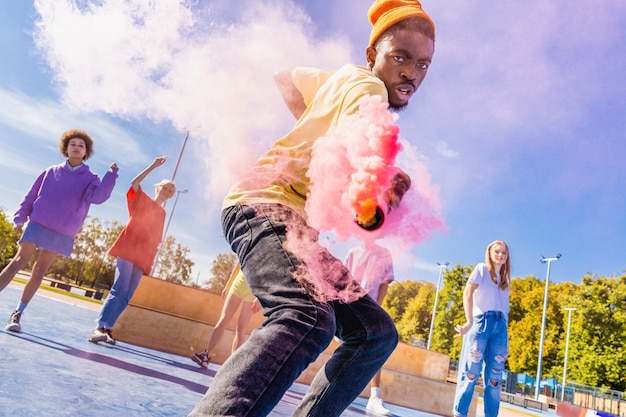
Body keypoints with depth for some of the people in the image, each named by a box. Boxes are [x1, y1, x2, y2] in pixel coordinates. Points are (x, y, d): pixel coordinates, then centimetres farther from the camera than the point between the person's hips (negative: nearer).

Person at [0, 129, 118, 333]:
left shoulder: (90, 178, 4)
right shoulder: (52, 171, 9)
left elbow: (98, 197, -15)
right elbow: (32, 194, 10)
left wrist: (111, 174, -21)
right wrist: (20, 218, 4)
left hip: (63, 233, -1)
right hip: (37, 224, 1)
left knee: (39, 272, 3)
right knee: (18, 263, -3)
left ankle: (17, 314, 10)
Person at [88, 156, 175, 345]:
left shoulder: (162, 214, 20)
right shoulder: (143, 200, 7)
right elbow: (135, 182, -12)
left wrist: (150, 261, 14)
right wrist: (154, 165, -12)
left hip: (142, 258, 6)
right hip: (128, 250, -6)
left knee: (126, 296, 0)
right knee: (119, 290, -18)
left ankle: (106, 329, 4)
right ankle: (99, 328, -20)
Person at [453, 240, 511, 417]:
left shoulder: (505, 278, 24)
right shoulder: (482, 268, 8)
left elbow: (504, 308, 20)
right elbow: (467, 293, -4)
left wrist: (506, 337, 11)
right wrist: (469, 321, -12)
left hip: (500, 326, 5)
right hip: (481, 321, -5)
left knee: (494, 377, 1)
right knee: (471, 371, -9)